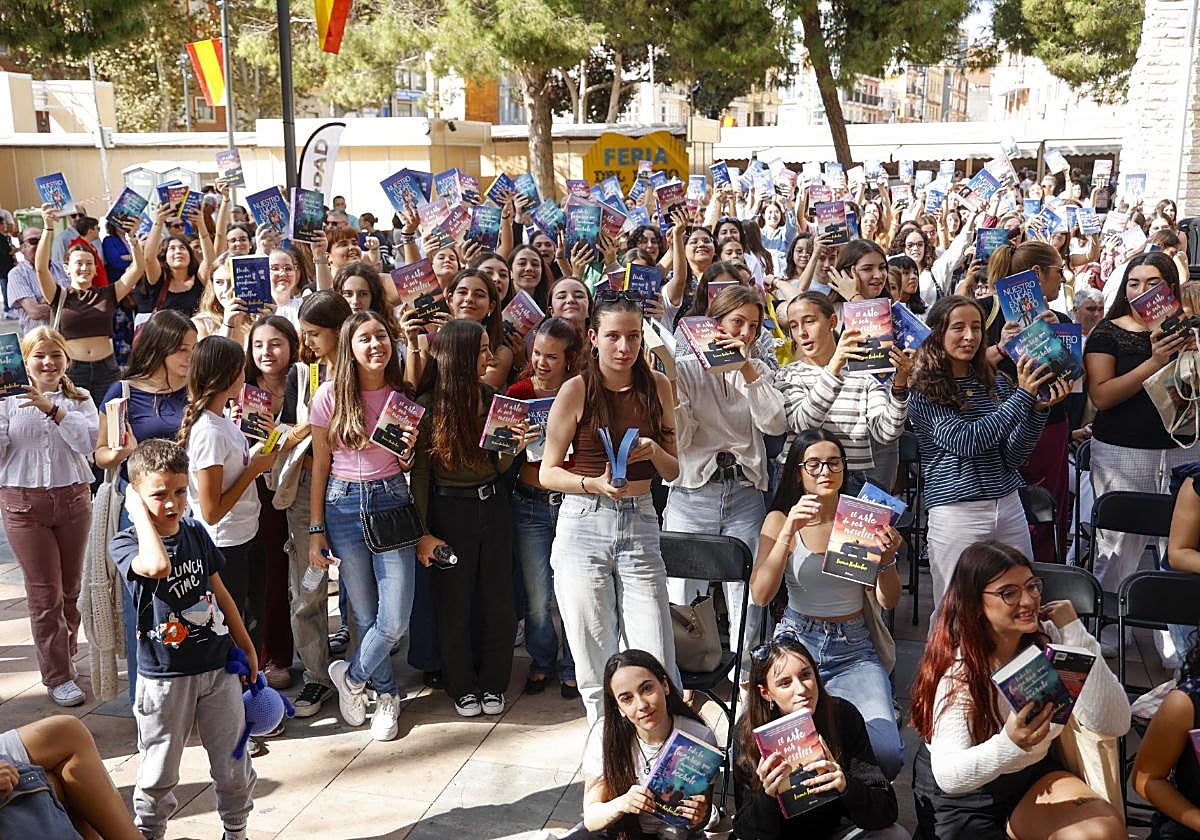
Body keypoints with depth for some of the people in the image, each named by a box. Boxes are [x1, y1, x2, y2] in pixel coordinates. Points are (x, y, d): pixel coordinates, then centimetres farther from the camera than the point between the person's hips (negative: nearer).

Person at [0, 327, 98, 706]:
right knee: (45, 593, -2)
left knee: (70, 587, 12)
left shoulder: (79, 399, 4)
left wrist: (52, 409, -22)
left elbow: (87, 441, -12)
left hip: (73, 500, 2)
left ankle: (64, 653, 31)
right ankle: (58, 676, 5)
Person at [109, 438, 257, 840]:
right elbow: (157, 566, -36)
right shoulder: (125, 543, -11)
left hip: (218, 666, 4)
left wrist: (246, 647, 16)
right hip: (164, 676, -4)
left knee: (232, 765, 13)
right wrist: (140, 511, -23)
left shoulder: (196, 532, 3)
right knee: (158, 775, 8)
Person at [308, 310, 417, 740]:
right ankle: (386, 694, 30)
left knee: (394, 622, -5)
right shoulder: (331, 395, -4)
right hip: (344, 506, -1)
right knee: (366, 616, 7)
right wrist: (316, 531, -1)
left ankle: (350, 675, 23)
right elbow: (320, 467, 1)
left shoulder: (403, 395, 3)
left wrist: (408, 451, -12)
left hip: (392, 505, 1)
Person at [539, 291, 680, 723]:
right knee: (594, 664, 4)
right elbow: (547, 473, 0)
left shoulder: (658, 386, 6)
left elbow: (672, 472, 13)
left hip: (640, 525, 2)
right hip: (584, 525, -2)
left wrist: (653, 451, -9)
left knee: (657, 665, -3)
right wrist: (595, 484, -18)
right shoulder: (577, 390, -3)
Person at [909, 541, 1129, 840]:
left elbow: (1112, 724, -17)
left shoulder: (1049, 640, -9)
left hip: (1034, 774, 3)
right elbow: (948, 775, -28)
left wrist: (1077, 636, -23)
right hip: (964, 797, -3)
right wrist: (1008, 744, -46)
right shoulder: (957, 668, -21)